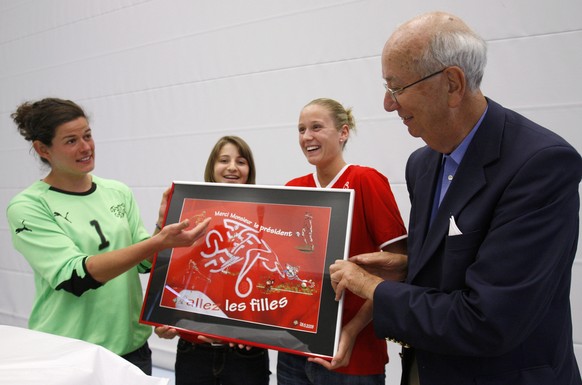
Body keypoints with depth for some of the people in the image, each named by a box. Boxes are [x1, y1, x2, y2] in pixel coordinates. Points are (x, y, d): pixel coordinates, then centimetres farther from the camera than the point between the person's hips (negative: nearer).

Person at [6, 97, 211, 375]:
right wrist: (159, 242, -30)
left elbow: (145, 262, 4)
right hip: (67, 355, -4)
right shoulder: (27, 207, -10)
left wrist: (162, 225, -15)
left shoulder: (119, 192, 2)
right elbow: (75, 277, -22)